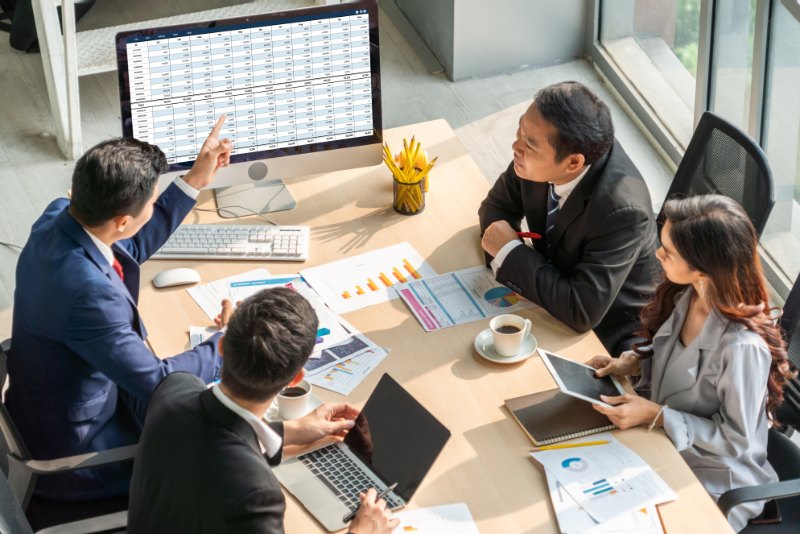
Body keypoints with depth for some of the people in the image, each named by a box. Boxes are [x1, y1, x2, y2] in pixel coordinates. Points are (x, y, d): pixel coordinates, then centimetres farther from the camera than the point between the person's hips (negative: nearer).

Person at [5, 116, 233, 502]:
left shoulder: (57, 216, -12)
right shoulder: (88, 292, -38)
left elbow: (130, 248, 10)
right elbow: (155, 381, -28)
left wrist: (195, 181, 7)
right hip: (66, 458, -8)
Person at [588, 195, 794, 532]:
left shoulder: (742, 346, -33)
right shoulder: (687, 295, -11)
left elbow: (736, 439, -23)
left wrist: (655, 416, -25)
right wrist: (633, 363, -9)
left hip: (717, 487, -7)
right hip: (665, 447, 7)